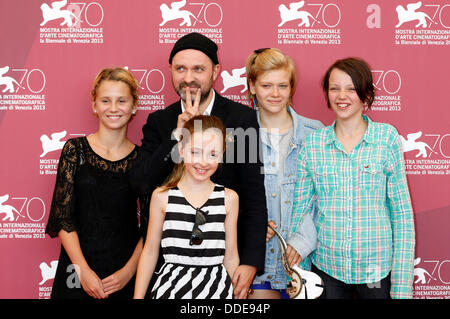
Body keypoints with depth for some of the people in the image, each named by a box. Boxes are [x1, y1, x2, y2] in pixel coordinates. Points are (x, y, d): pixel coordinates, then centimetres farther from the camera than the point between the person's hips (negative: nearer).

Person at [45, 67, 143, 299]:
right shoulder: (75, 149, -3)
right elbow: (62, 216, -6)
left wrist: (129, 270, -9)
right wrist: (84, 270, -11)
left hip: (125, 273, 0)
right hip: (78, 267, 0)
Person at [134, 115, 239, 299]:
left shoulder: (229, 198, -2)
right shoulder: (162, 196, -4)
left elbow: (231, 256, 5)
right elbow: (150, 252, 3)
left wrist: (237, 295, 9)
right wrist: (138, 296, 3)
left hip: (215, 288, 1)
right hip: (172, 286, 0)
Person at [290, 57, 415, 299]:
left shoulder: (387, 137, -4)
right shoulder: (312, 142, -1)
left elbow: (402, 212, -3)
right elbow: (300, 209, 4)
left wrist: (402, 284, -6)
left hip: (378, 267, -1)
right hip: (326, 267, 1)